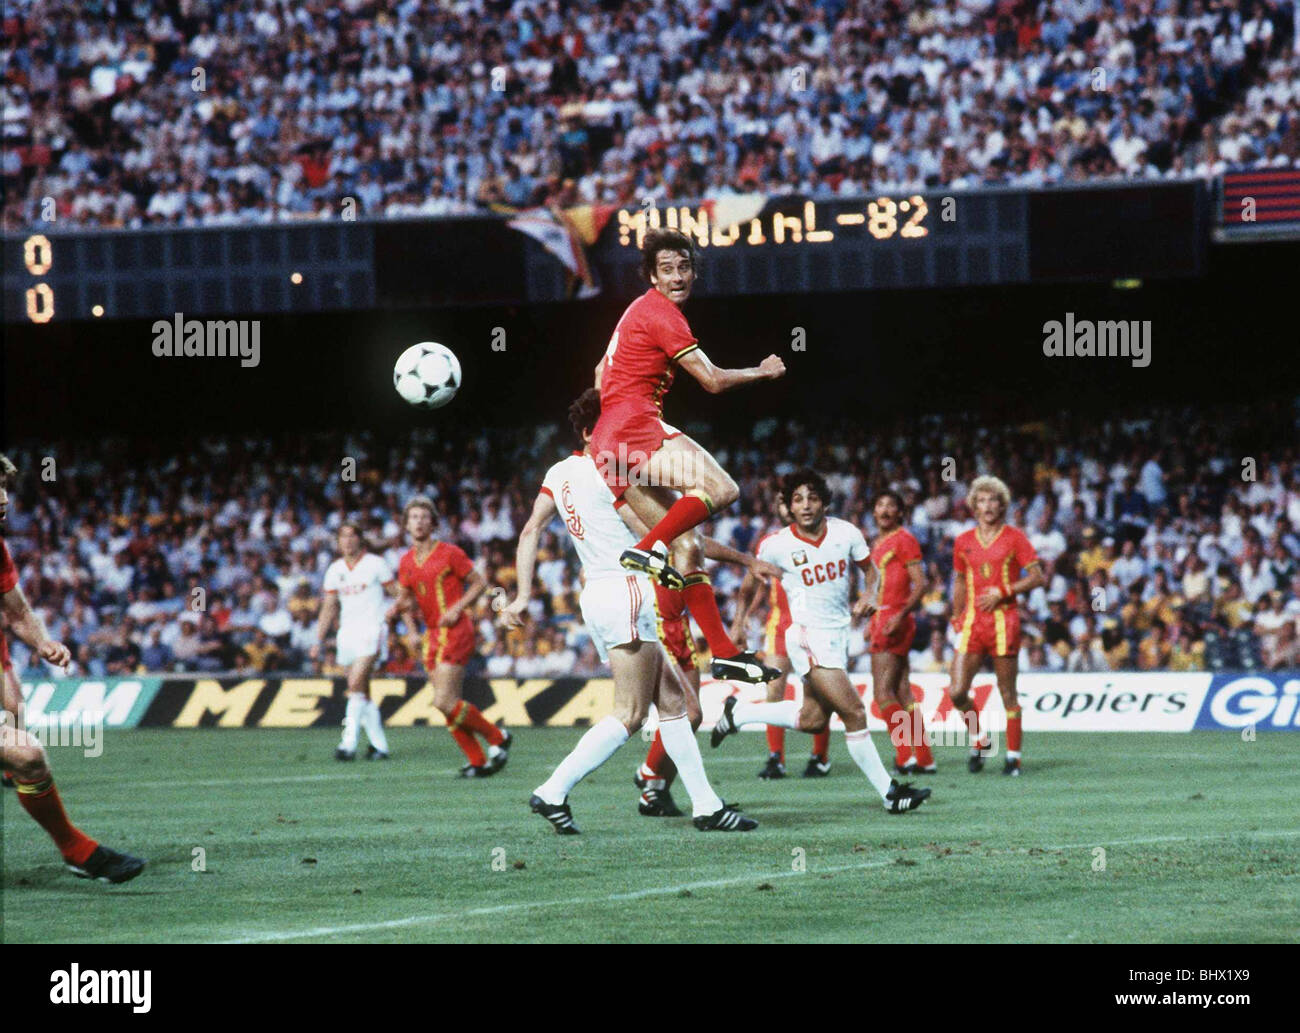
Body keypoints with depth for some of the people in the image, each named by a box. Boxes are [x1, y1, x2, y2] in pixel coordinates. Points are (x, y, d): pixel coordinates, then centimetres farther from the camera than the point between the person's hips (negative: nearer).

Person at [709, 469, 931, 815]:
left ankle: (738, 713, 34)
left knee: (812, 720, 16)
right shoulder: (776, 545, -12)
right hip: (808, 635, -6)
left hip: (838, 633, 6)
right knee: (854, 714, -13)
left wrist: (866, 598, -7)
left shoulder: (846, 534, -4)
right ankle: (888, 793, -6)